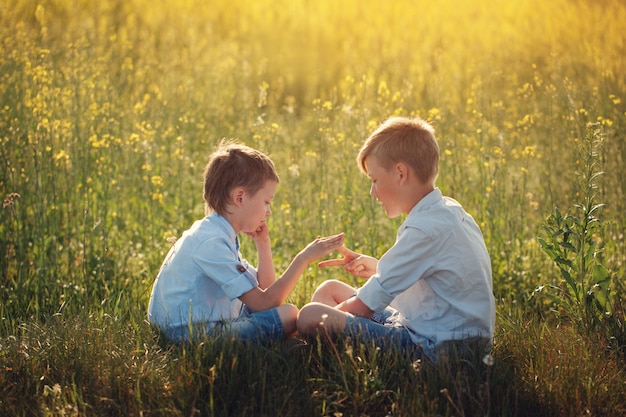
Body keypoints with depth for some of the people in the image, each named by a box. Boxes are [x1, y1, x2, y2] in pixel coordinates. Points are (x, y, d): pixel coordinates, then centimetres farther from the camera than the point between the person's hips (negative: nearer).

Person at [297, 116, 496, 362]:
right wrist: (377, 268, 10)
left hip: (434, 347, -11)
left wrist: (329, 317, 0)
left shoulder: (426, 228, -21)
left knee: (311, 316, -23)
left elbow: (364, 305, -16)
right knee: (329, 289, 18)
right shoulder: (449, 211, 10)